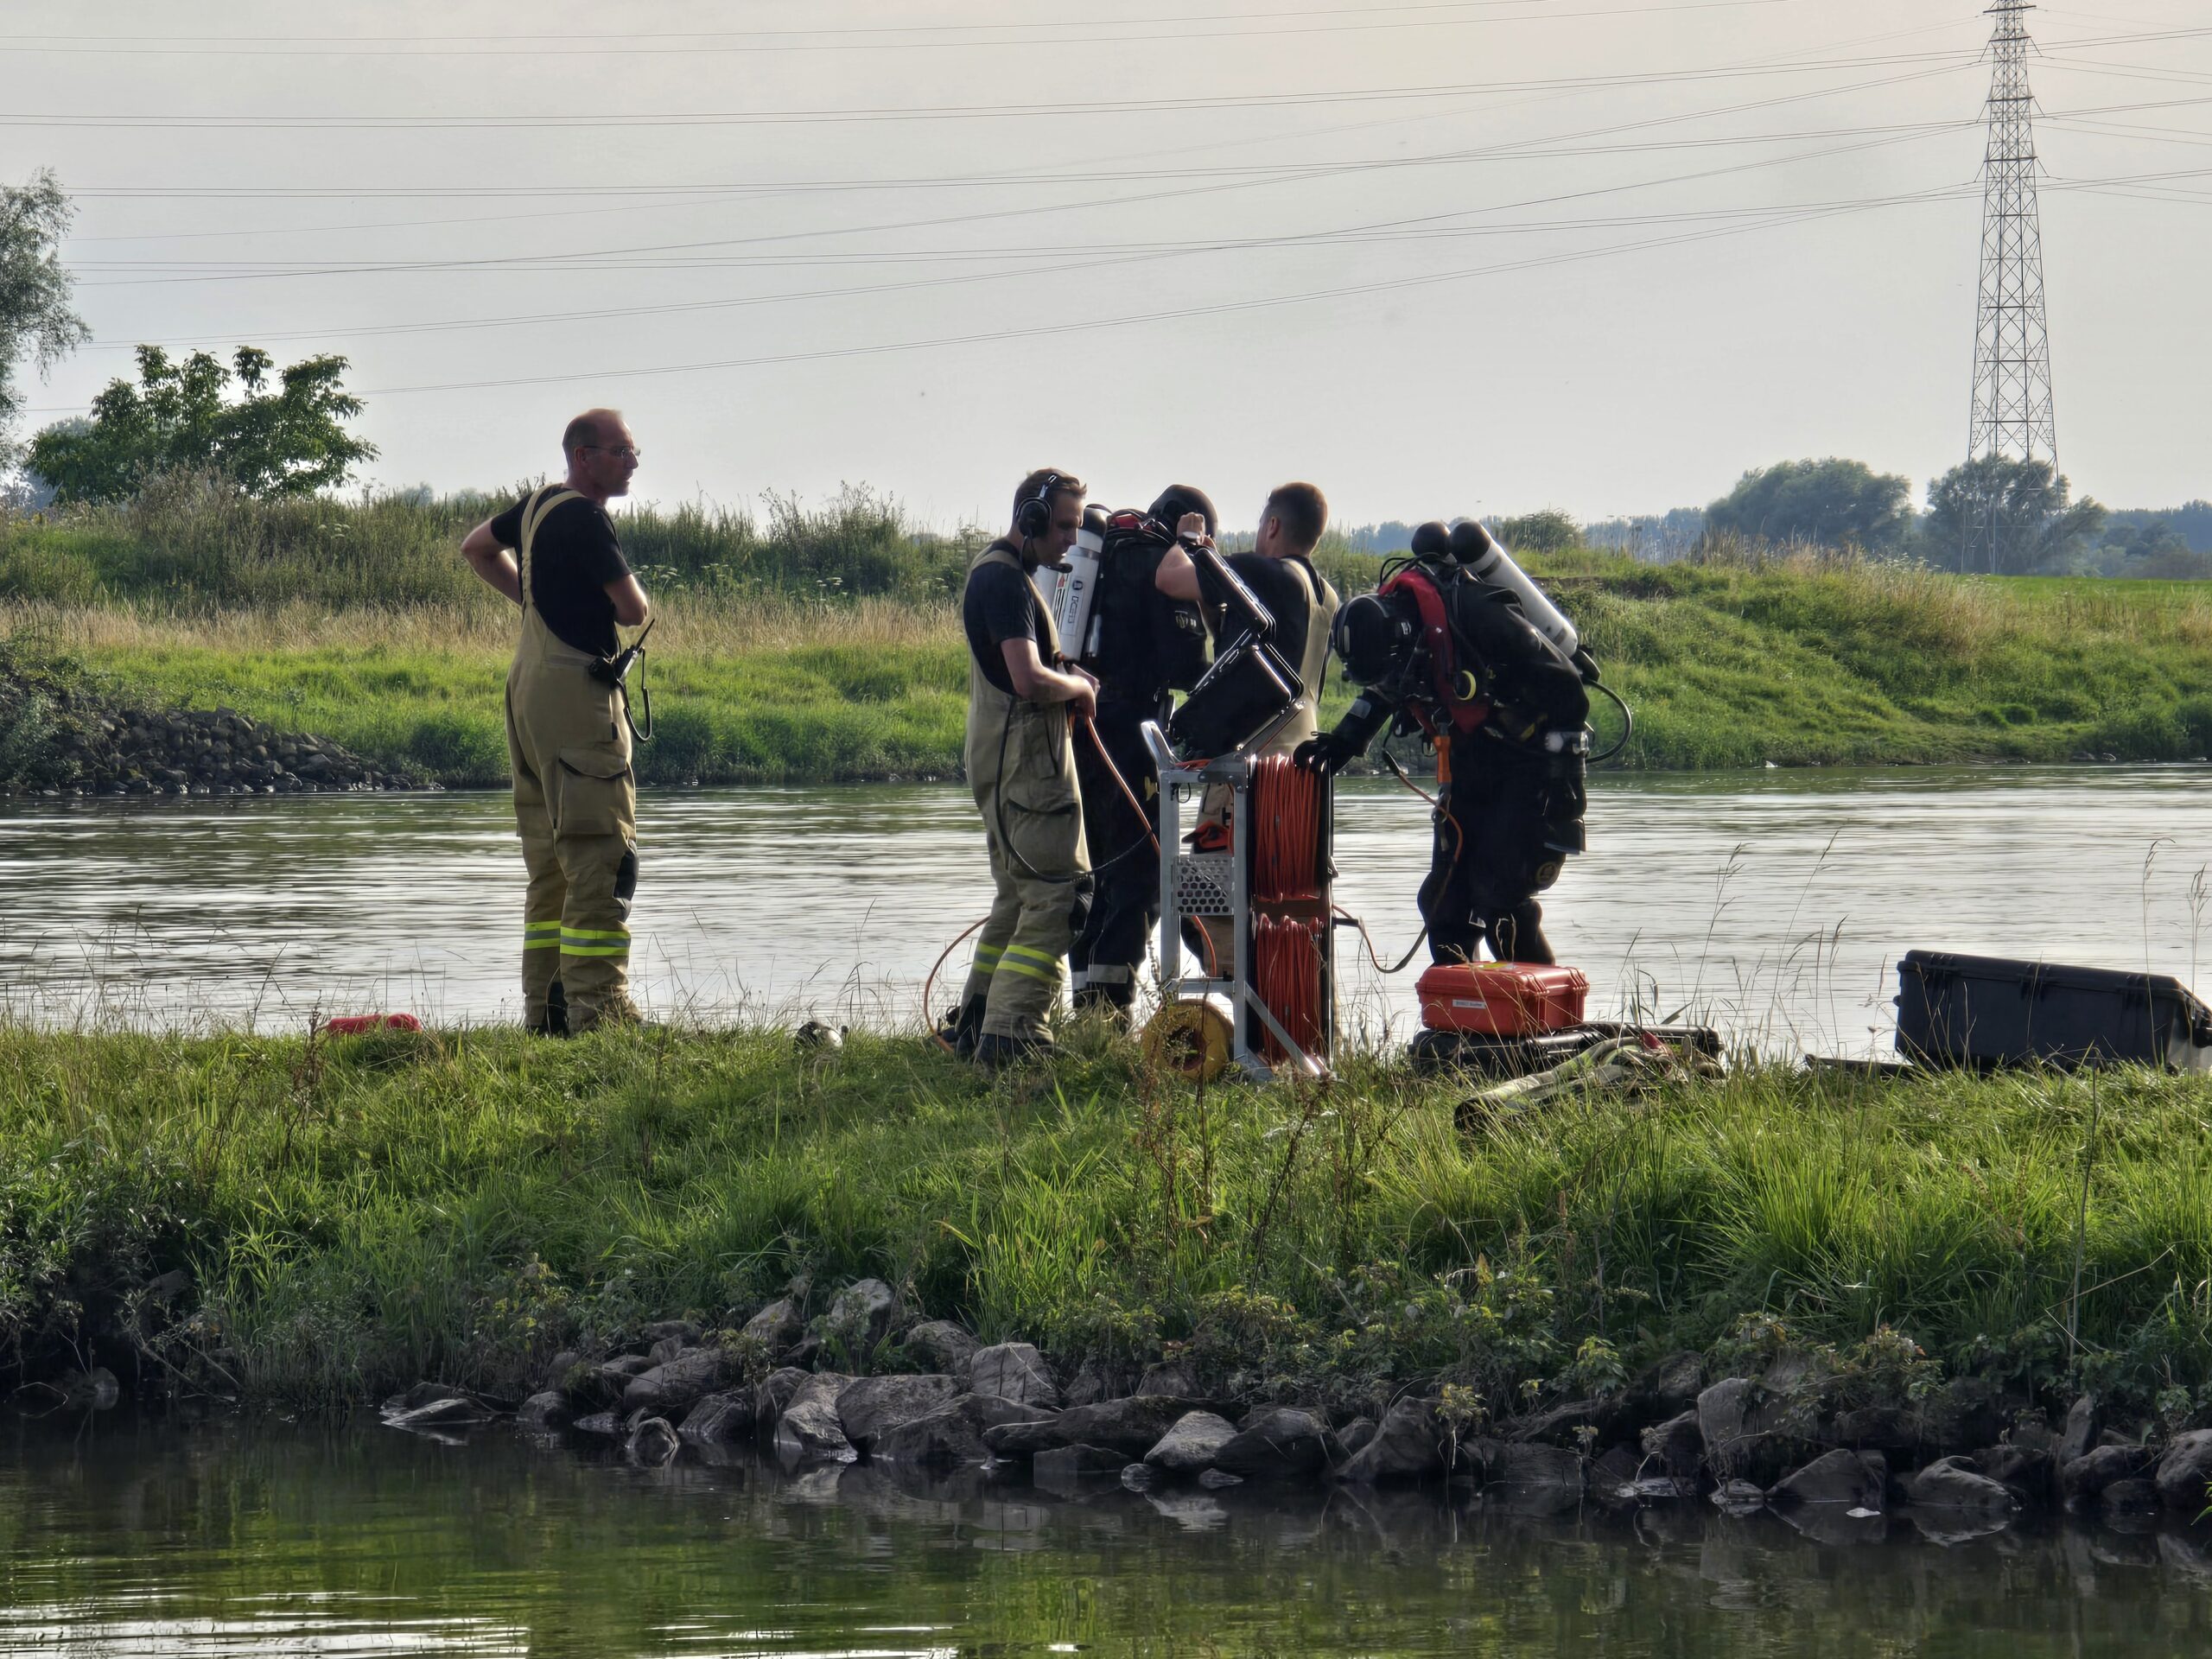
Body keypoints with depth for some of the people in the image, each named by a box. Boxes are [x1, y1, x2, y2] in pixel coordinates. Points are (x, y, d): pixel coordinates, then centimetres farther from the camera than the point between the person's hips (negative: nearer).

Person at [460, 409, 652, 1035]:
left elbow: (477, 547, 33)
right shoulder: (584, 519, -15)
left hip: (529, 687, 10)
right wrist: (620, 602, 9)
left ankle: (546, 1008, 15)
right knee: (602, 857, -10)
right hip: (574, 686, -10)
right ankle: (596, 1011, -14)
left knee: (552, 863, 13)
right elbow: (636, 611, -15)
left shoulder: (539, 504, 14)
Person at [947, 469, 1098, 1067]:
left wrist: (1070, 676, 15)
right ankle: (1011, 1036, -17)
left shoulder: (992, 569, 18)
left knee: (1019, 899, 18)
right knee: (1057, 897, -12)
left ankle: (976, 1026, 21)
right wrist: (1079, 689, -8)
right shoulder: (1005, 579, -16)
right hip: (1026, 761, -11)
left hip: (1000, 759, 11)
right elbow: (1030, 680, -27)